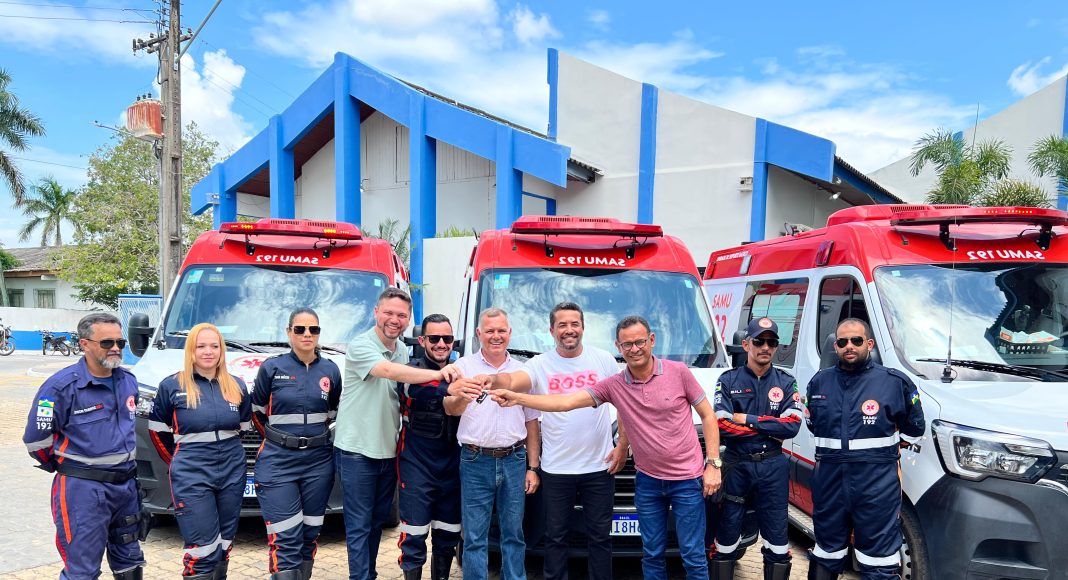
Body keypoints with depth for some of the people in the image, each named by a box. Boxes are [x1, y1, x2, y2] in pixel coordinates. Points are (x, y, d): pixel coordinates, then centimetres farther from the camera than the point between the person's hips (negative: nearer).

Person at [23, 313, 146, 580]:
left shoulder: (128, 381, 6)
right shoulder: (62, 386, -14)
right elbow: (36, 439, -9)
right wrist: (68, 465, 3)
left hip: (126, 484, 6)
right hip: (83, 488, -6)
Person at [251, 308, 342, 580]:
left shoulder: (330, 370, 4)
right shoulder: (272, 368, -3)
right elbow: (257, 412, 9)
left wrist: (316, 437, 9)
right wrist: (279, 439, 10)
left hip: (318, 462, 3)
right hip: (278, 462, -3)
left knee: (309, 535, 10)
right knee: (285, 540, -7)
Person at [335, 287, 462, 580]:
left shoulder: (404, 352, 8)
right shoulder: (360, 346, -15)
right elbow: (390, 371, -32)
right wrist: (439, 374, -36)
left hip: (388, 451, 7)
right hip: (357, 451, -7)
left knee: (378, 521, 18)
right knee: (359, 525, 1)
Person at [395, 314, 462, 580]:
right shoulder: (410, 372, -5)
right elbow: (421, 390, -22)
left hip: (452, 466, 5)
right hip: (417, 466, -4)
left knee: (448, 538, 14)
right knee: (414, 538, -1)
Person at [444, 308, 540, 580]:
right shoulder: (464, 366, -1)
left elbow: (531, 422, 12)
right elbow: (449, 409, -15)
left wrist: (533, 467, 7)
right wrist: (461, 396, -39)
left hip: (514, 461, 3)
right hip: (476, 462, -2)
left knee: (514, 534, 12)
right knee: (474, 537, 4)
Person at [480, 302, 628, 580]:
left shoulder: (604, 359, 2)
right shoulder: (540, 364, -2)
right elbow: (512, 381, -22)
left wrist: (623, 446, 2)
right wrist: (495, 379, -45)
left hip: (599, 466, 1)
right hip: (556, 470, 0)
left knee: (600, 536, 12)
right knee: (555, 536, 11)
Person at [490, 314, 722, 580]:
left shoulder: (678, 372, -8)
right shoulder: (613, 385, -4)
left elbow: (707, 415, 0)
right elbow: (566, 402, -11)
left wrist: (713, 463, -7)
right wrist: (517, 398, -22)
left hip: (687, 480, -2)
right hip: (648, 481, 3)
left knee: (693, 556, 5)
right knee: (652, 555, 14)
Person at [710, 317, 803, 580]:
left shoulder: (786, 382, 4)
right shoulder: (728, 380, -1)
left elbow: (793, 425, -10)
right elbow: (722, 427, -13)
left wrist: (747, 420, -13)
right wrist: (771, 429, -13)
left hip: (773, 467, 1)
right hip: (737, 466, -1)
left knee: (776, 534, 10)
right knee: (727, 533, 10)